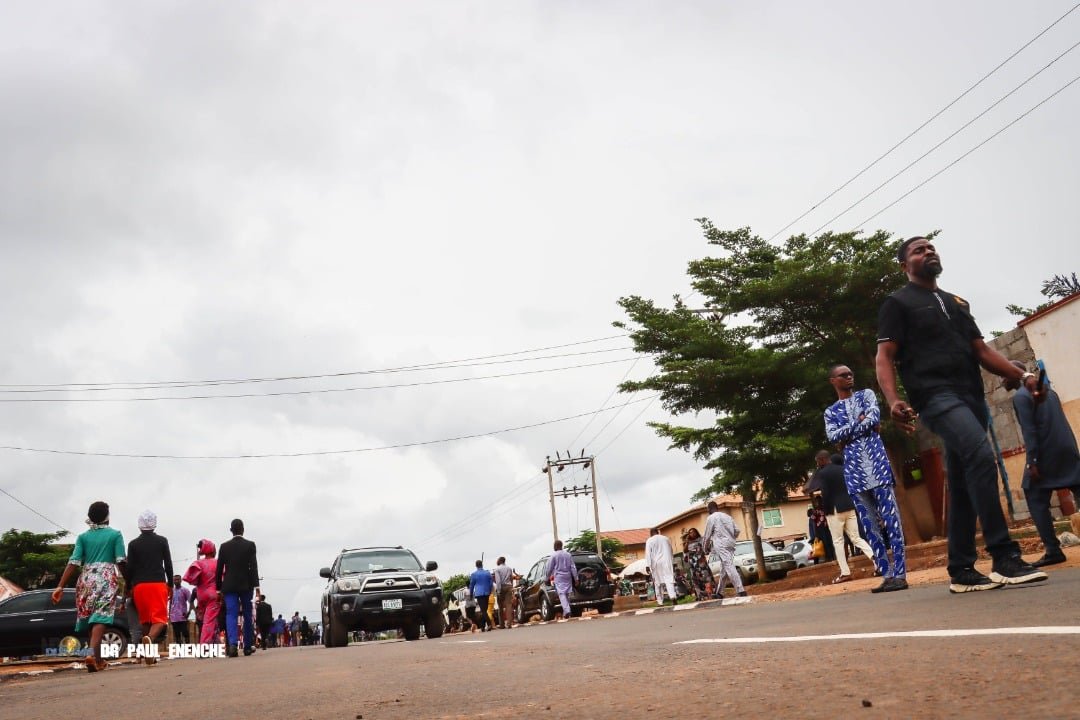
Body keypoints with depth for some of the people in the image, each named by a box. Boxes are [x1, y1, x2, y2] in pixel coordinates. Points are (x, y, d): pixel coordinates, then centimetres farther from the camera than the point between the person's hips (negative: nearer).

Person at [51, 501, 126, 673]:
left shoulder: (83, 536, 10)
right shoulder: (115, 534, 3)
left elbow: (74, 563, -1)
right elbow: (121, 561, -5)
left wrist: (60, 586, -4)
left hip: (87, 579, 4)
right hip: (107, 579, -4)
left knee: (91, 619, 13)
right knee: (100, 618, -11)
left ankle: (98, 660, 20)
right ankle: (92, 653, -31)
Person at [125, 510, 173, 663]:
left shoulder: (133, 544, 5)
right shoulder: (162, 541, 3)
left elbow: (129, 568, 2)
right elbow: (168, 564, 3)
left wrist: (128, 587, 12)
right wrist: (170, 584, 12)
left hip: (139, 585, 2)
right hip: (158, 583, -2)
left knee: (145, 619, 13)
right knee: (159, 617, -7)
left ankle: (150, 654, 12)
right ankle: (150, 638, -37)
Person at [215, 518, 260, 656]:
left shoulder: (224, 546, 3)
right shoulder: (250, 545, -3)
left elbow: (219, 569, 4)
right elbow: (253, 567, -9)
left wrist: (219, 588, 10)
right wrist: (256, 586, -8)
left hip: (229, 585, 1)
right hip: (246, 585, -1)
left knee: (231, 615, -3)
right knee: (247, 615, 10)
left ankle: (232, 644, -22)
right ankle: (248, 646, 16)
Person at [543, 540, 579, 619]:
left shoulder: (553, 555, -5)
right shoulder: (568, 555, 9)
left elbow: (548, 568, -4)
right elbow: (573, 567, 7)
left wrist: (547, 577, 9)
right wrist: (576, 578, 9)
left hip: (559, 577, -5)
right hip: (568, 577, 5)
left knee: (562, 594, -11)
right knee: (567, 594, 11)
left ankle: (567, 611, -28)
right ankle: (566, 614, 13)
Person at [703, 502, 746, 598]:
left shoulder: (711, 518, 0)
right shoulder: (727, 516, 17)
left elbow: (708, 535, 1)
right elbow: (737, 530, 13)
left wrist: (706, 548, 16)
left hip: (721, 545, -7)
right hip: (730, 544, 7)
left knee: (729, 567, -12)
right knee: (724, 569, 12)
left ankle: (741, 591, -22)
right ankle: (719, 593, 17)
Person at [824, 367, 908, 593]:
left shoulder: (866, 395, 14)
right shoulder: (830, 412, 18)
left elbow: (874, 418, -6)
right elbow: (832, 436, -1)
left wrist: (847, 435, -3)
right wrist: (859, 422, -7)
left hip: (876, 464, -3)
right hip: (854, 470, 3)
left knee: (890, 518, -8)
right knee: (869, 525, 2)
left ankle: (900, 574, -9)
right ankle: (887, 575, 6)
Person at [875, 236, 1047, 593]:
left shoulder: (957, 303, 26)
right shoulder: (897, 303, 5)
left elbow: (981, 350, 24)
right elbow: (884, 357, -4)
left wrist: (1022, 376, 8)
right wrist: (893, 400, -22)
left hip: (971, 395, 7)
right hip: (936, 396, -7)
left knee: (963, 485, 5)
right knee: (981, 459, -26)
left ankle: (961, 571, 10)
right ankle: (1005, 558, -23)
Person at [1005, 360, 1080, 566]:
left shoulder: (1020, 397, -7)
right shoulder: (1048, 390, 18)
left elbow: (1029, 430, -16)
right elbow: (1058, 423, 19)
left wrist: (1032, 461, -18)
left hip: (1046, 455, -8)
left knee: (1036, 501, -1)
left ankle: (1053, 550, -5)